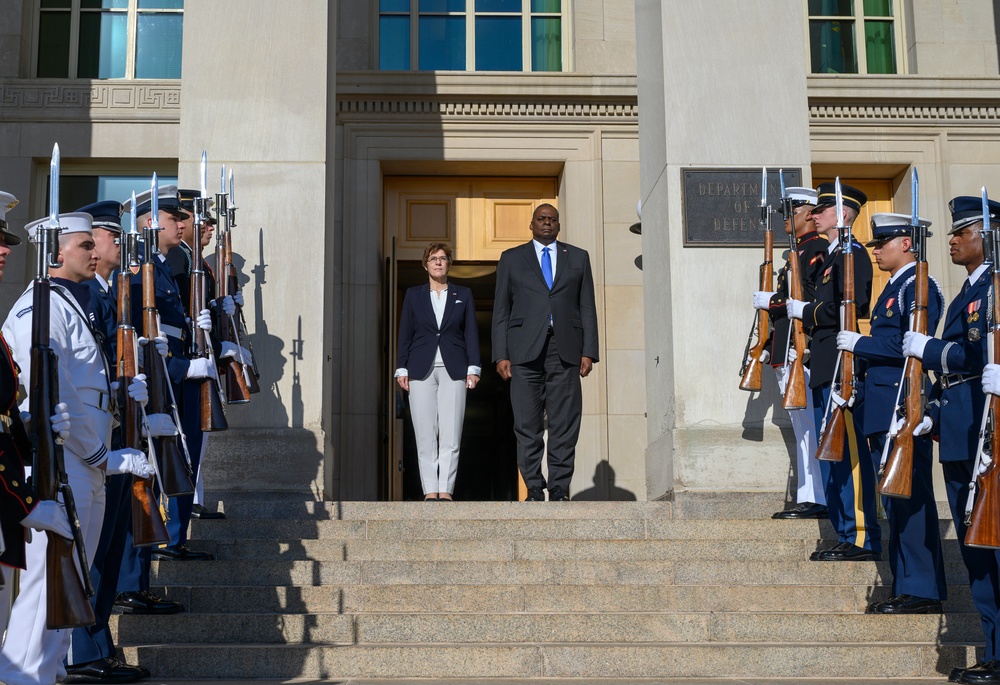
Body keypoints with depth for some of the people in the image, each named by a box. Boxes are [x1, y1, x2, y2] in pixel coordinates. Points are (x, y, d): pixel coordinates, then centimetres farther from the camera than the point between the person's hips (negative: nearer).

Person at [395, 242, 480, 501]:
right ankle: (430, 490, 0)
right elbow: (405, 334, 9)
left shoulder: (463, 295, 12)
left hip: (453, 370, 0)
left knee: (451, 435, -6)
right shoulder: (413, 295, 12)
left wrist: (473, 368, 0)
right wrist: (401, 369, 2)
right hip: (421, 370, 0)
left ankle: (446, 490, -3)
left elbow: (471, 333, 8)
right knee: (425, 434, -2)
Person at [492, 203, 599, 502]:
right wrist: (501, 355, 0)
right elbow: (501, 310, 10)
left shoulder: (578, 258, 16)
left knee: (564, 423, -3)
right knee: (527, 425, -3)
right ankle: (534, 490, 3)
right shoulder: (511, 258, 14)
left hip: (565, 351, 1)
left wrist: (588, 352, 1)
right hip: (525, 350, 0)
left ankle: (559, 489, 2)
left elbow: (587, 308, 11)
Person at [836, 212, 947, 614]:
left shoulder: (918, 287, -11)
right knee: (896, 500, 13)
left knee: (911, 498, -7)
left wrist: (859, 344, -14)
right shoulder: (894, 287, 19)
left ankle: (923, 591, -2)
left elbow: (910, 345, -21)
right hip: (885, 411, 10)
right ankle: (905, 586, 20)